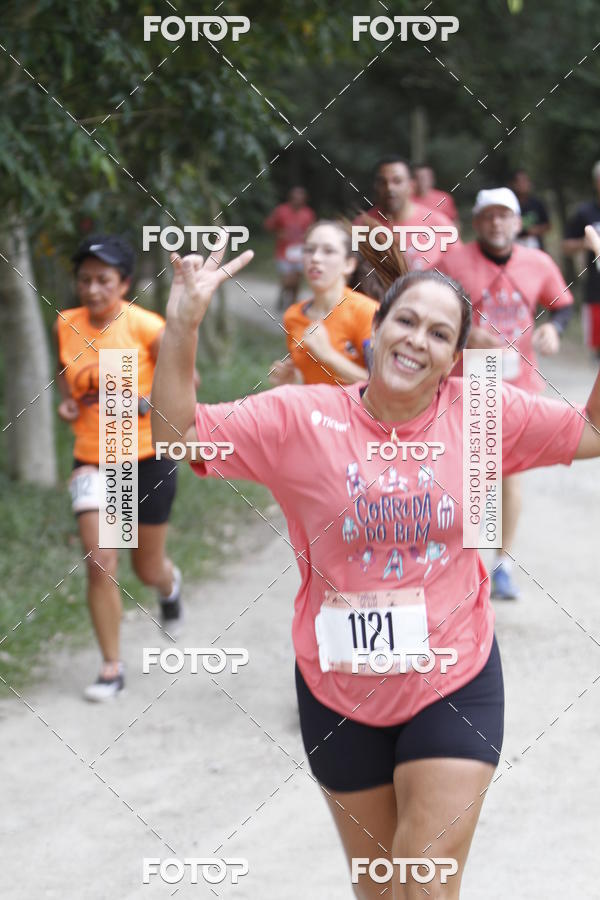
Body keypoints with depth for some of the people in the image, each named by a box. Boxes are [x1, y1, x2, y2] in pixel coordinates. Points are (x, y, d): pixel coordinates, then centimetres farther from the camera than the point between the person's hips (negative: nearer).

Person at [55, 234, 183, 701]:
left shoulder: (146, 326, -14)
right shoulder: (67, 325, -2)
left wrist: (148, 403, -24)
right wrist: (67, 402, -1)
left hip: (148, 457, -2)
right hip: (92, 461, 2)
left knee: (148, 569, 12)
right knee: (99, 565, -9)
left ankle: (170, 583, 51)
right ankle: (112, 667, 4)